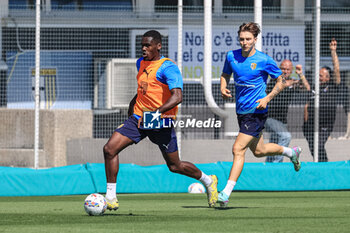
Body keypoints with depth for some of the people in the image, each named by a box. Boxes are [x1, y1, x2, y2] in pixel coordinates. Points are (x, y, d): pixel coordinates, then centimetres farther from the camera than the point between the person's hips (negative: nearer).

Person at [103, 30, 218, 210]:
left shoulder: (168, 68, -15)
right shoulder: (141, 63, 11)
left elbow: (177, 97, -27)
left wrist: (155, 113, -34)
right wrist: (134, 101, 24)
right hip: (138, 119, 7)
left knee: (175, 166, 5)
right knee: (110, 149, -12)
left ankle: (208, 181, 33)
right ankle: (111, 197, -7)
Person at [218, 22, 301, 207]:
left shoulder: (264, 60, -12)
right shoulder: (231, 56, 1)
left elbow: (281, 81, -3)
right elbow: (225, 74, 19)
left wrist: (267, 98, -16)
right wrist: (223, 88, -3)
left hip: (256, 112, -7)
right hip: (241, 111, 7)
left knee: (238, 149, -16)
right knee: (258, 151, 21)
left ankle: (226, 193, -16)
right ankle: (291, 152, 49)